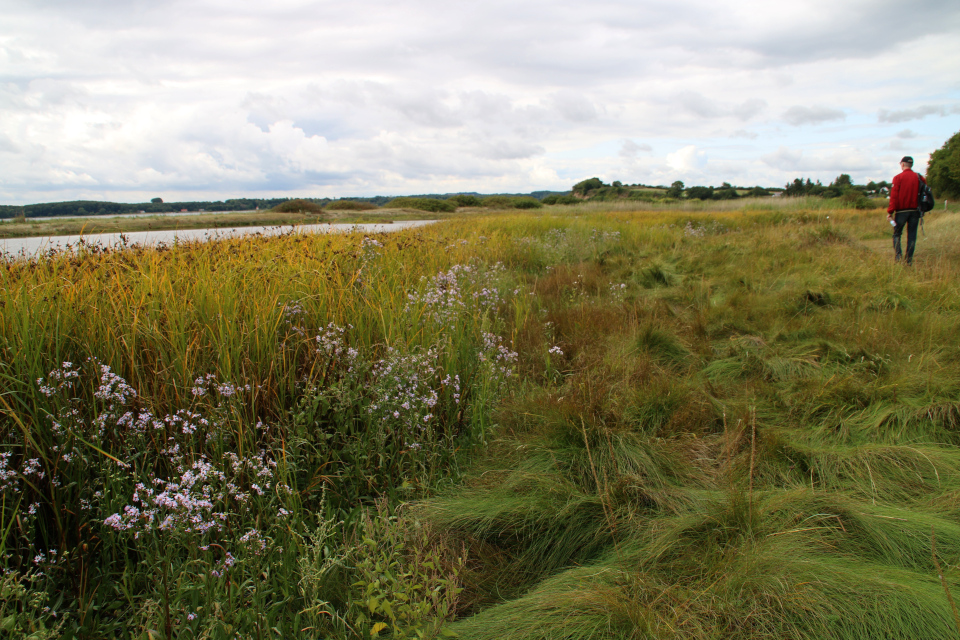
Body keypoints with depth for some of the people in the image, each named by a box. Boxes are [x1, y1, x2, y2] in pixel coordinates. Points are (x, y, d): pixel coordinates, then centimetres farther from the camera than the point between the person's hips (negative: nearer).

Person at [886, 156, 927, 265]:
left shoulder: (898, 178, -6)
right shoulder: (920, 178, 5)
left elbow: (894, 196, -11)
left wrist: (890, 211, -10)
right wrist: (921, 209, 15)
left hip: (901, 211, -3)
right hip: (915, 211, 3)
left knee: (897, 234, 10)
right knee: (912, 236, 7)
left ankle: (898, 255, -8)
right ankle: (909, 260, 7)